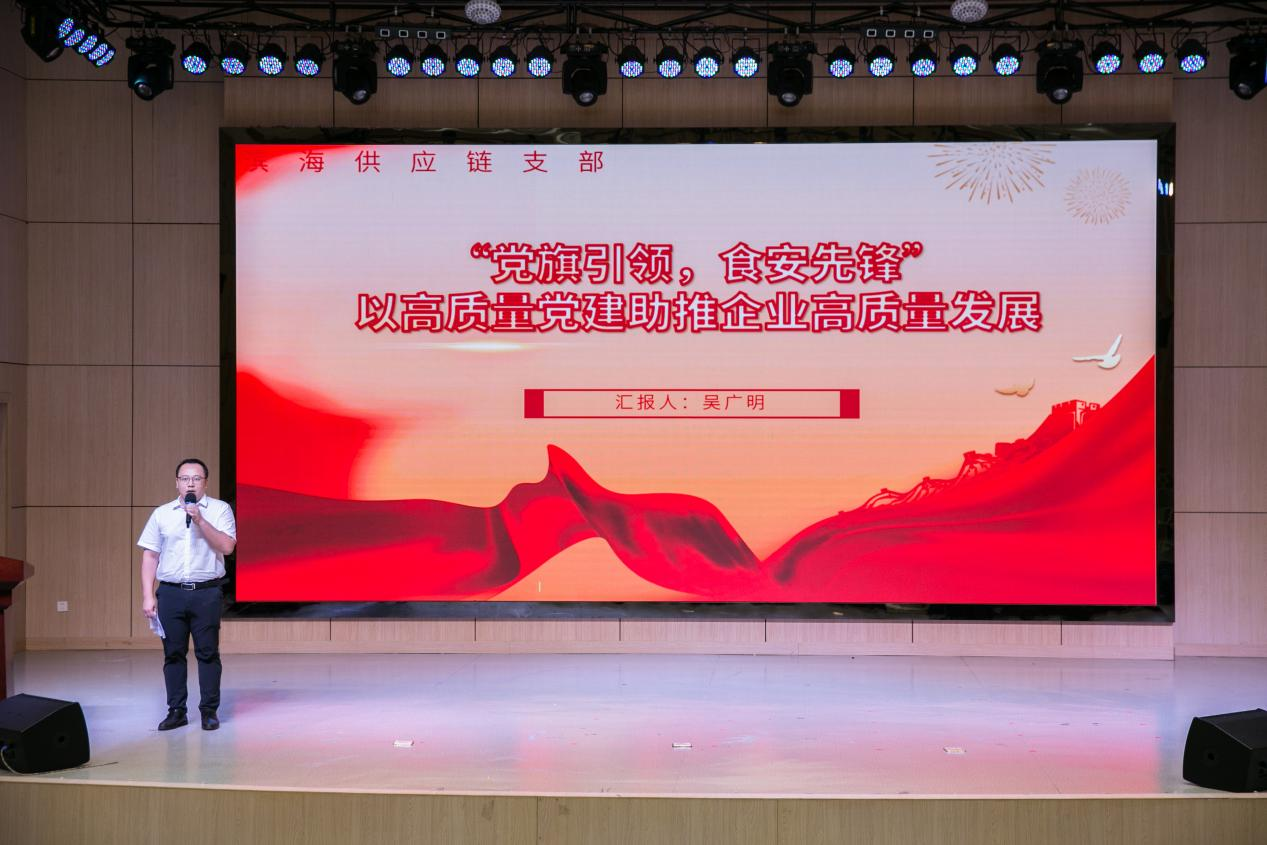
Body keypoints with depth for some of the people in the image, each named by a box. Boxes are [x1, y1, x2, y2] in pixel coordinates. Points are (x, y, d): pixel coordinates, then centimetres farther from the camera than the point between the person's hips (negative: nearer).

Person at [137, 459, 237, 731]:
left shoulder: (220, 509, 3)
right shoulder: (161, 513, 9)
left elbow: (227, 546, -10)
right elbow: (150, 556, 8)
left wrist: (200, 520, -16)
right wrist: (148, 596, 1)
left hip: (207, 592, -2)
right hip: (170, 592, 2)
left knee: (208, 653, 0)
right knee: (173, 653, 5)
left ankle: (209, 711, 9)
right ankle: (176, 711, 14)